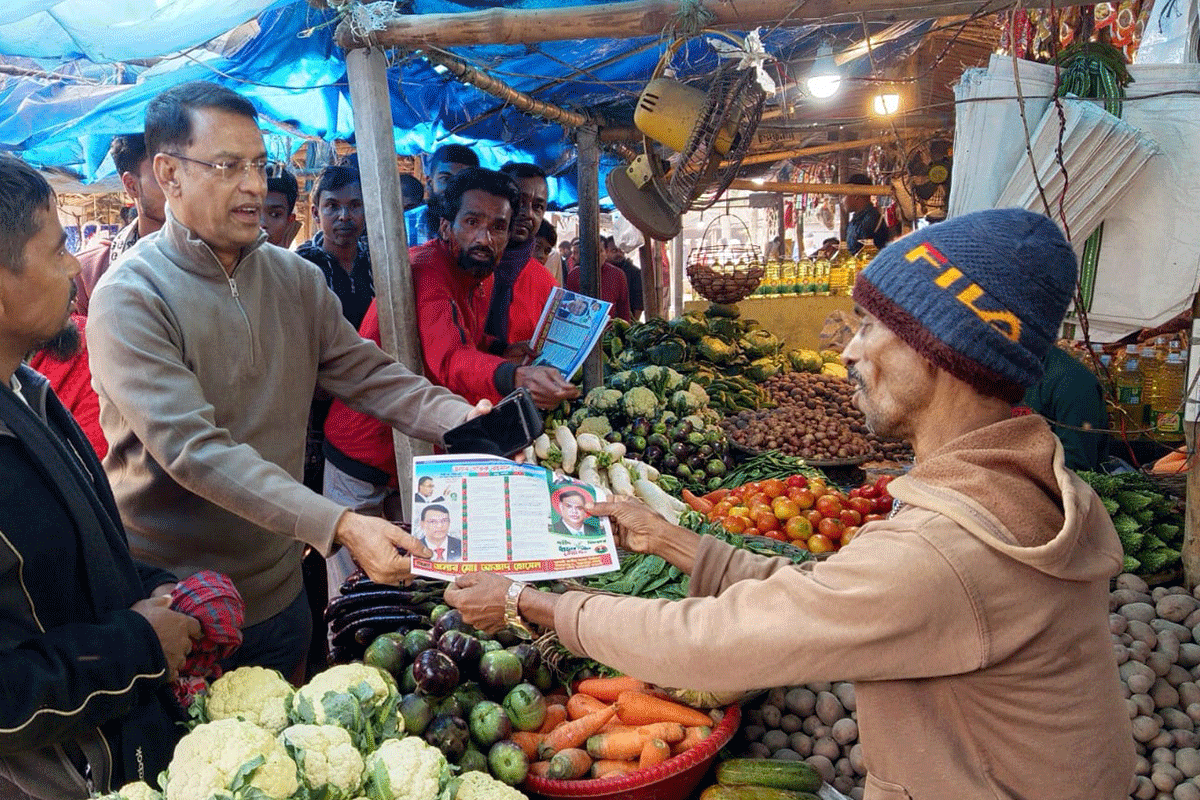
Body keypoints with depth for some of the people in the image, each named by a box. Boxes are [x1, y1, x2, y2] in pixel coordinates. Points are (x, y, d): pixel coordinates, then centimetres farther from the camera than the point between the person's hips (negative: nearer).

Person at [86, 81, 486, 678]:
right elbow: (194, 450, -27)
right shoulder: (130, 297, -18)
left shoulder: (295, 278, 3)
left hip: (279, 591, 6)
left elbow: (368, 373, 0)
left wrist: (461, 420, -19)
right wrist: (340, 526, -36)